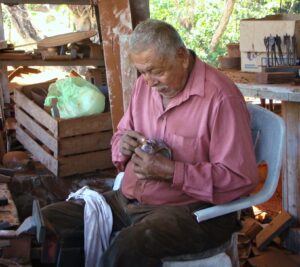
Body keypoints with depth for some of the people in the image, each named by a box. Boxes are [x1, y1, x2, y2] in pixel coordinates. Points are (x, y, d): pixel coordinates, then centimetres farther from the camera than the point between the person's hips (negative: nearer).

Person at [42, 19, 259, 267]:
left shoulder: (219, 97, -16)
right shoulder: (145, 84, 8)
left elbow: (242, 178, -18)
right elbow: (121, 134, 23)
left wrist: (170, 171, -21)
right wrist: (124, 144, -3)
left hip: (189, 209, -7)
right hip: (127, 199, 7)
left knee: (129, 246, -36)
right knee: (51, 219, -8)